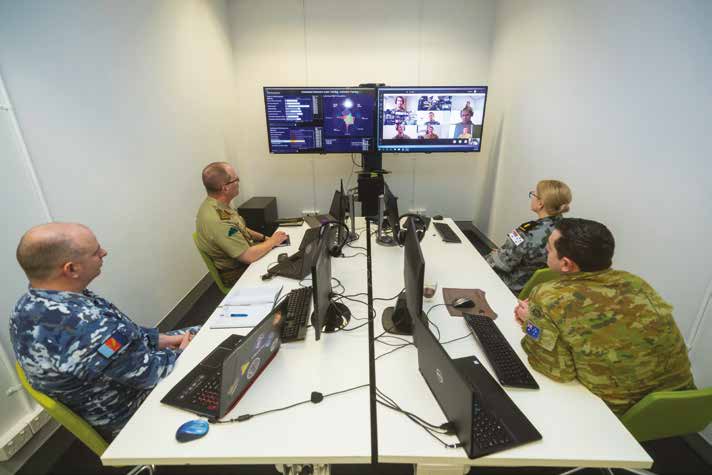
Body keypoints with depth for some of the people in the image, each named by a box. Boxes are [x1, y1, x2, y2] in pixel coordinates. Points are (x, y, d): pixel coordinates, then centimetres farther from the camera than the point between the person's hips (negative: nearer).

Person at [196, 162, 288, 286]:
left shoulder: (215, 204, -3)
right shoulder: (217, 219, -34)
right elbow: (249, 256, -31)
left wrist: (264, 238, 2)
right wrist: (272, 241, -15)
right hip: (238, 273, -8)